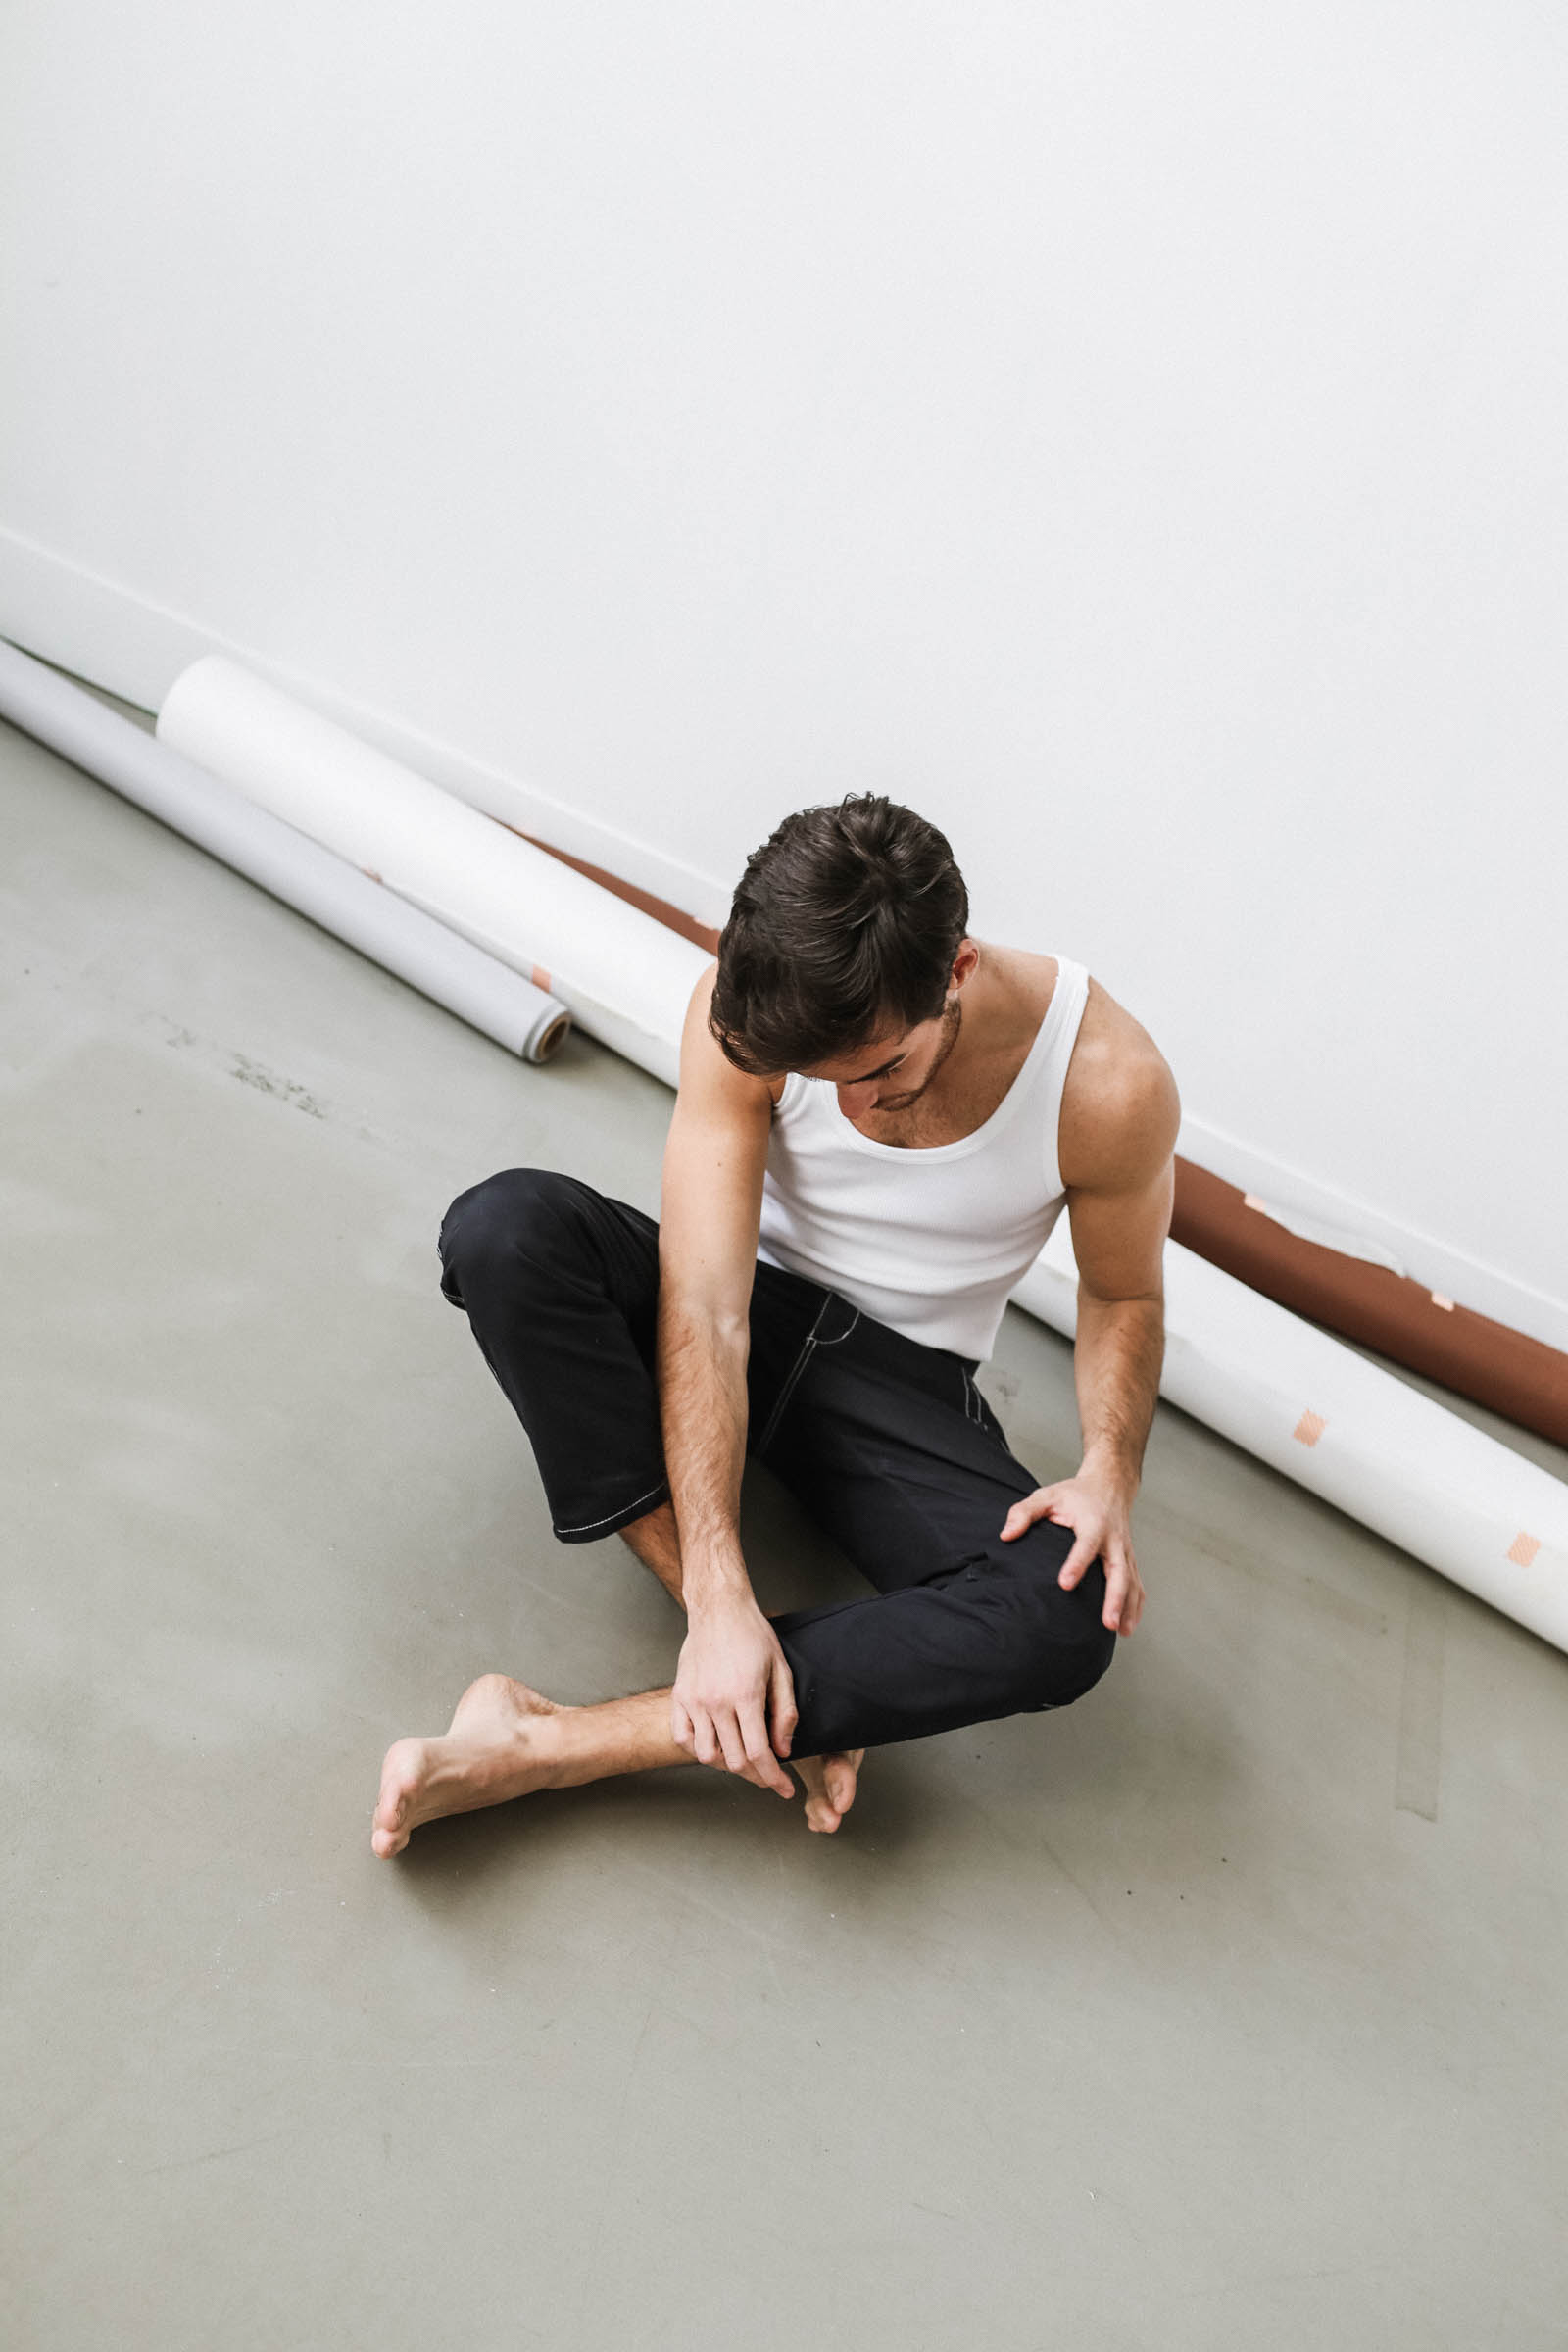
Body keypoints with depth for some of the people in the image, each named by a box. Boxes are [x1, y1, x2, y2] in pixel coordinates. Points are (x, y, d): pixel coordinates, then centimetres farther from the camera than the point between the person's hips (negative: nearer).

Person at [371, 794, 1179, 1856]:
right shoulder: (746, 1009, -22)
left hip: (907, 1380, 0)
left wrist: (1111, 1471, -21)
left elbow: (1124, 1294, -2)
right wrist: (720, 1597, -34)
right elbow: (704, 1308, -26)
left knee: (1068, 1618, -31)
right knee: (504, 1223, -30)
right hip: (746, 1313, 1)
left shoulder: (1109, 1081, -22)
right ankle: (799, 1693, -26)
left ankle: (544, 1742, -32)